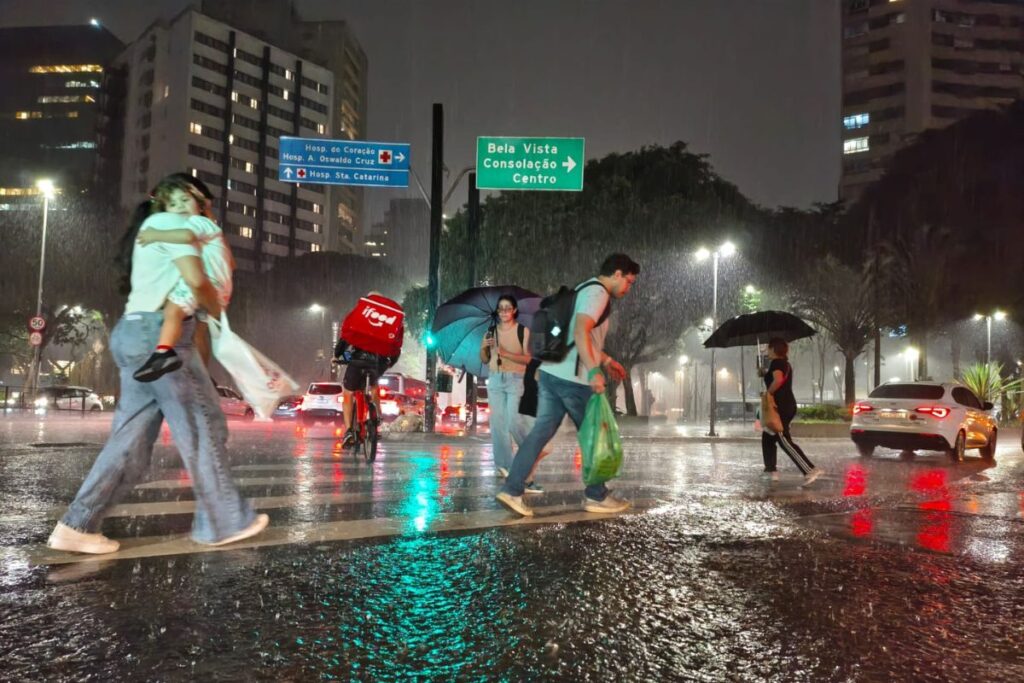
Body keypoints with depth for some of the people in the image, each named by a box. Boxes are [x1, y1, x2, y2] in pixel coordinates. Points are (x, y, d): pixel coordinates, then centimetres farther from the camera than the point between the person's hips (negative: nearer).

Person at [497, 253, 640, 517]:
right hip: (572, 377, -9)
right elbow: (580, 331, -25)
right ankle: (596, 496, 18)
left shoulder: (585, 290, 22)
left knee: (542, 431, 6)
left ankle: (512, 490, 2)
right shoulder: (597, 292, -10)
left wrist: (606, 360, 31)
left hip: (552, 373, 9)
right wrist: (594, 370, -31)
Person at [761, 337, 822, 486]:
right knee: (767, 437, 19)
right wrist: (765, 374, 18)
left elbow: (778, 380, -29)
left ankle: (810, 470, -22)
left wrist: (767, 393, -17)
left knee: (785, 441, -13)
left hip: (780, 406, -10)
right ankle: (771, 470, 19)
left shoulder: (776, 362, -11)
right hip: (788, 405, 10)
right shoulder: (786, 363, 18)